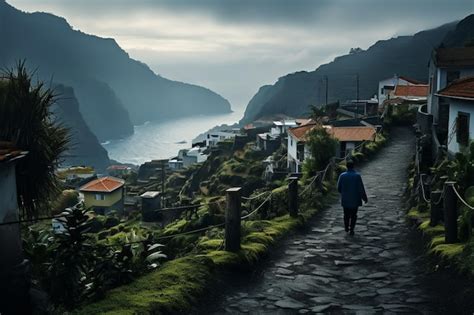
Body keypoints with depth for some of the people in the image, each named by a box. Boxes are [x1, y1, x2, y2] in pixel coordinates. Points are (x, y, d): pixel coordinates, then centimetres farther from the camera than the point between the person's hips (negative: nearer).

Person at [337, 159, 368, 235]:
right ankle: (351, 229, 8)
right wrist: (365, 198, 0)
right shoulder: (357, 176, -15)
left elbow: (339, 188, -1)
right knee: (353, 215, 12)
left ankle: (346, 228, 32)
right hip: (355, 199, -2)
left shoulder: (342, 175, -9)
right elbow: (361, 189, -13)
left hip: (345, 199, 2)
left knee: (346, 214, 19)